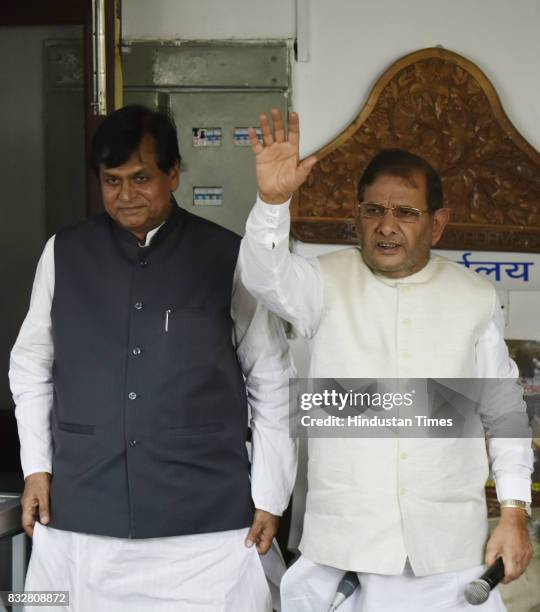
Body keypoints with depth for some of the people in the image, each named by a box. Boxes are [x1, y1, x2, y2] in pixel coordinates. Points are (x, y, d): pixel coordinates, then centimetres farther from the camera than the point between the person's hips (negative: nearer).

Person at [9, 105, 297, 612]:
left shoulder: (228, 258, -2)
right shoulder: (63, 254, 5)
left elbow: (271, 381, 4)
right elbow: (32, 366, 14)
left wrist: (270, 494, 3)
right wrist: (36, 466, 8)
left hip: (208, 519, -2)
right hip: (80, 517, 2)